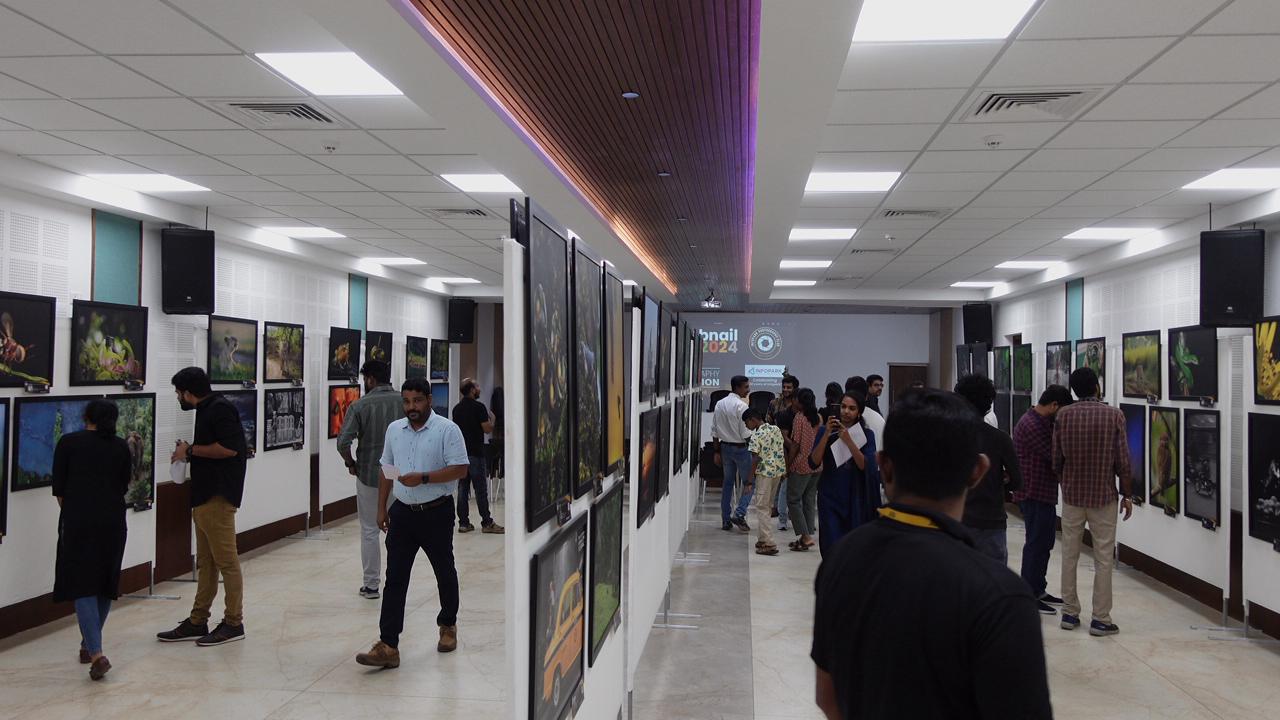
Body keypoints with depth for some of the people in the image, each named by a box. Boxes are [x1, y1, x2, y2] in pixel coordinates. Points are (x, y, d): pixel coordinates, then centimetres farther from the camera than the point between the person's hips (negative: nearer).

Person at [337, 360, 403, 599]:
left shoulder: (360, 406, -9)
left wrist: (351, 463, 2)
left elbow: (343, 442, -15)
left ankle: (371, 584, 15)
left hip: (369, 474, -2)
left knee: (369, 530, 9)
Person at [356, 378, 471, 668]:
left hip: (436, 513, -4)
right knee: (395, 578, -2)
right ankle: (387, 646, -3)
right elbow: (386, 470, 16)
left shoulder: (447, 429, -9)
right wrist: (381, 508, 13)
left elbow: (460, 469, -14)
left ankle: (448, 625, 35)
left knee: (444, 572, 13)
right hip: (402, 512, 4)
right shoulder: (394, 429, 8)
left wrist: (423, 478, -22)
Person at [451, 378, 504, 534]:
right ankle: (487, 523, 0)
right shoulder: (478, 407, -11)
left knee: (462, 488, 7)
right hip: (475, 453, -7)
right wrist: (492, 418, 6)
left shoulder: (457, 408, 11)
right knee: (481, 489, -3)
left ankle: (463, 522, 8)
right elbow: (487, 429, -13)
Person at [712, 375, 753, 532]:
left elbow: (714, 431, 7)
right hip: (741, 448, -7)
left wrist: (717, 451, 13)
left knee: (727, 482, 14)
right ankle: (740, 514, -8)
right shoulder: (741, 406, -18)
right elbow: (746, 434, -19)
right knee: (749, 482, 6)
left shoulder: (719, 404, 4)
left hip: (725, 447, 7)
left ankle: (725, 520, 16)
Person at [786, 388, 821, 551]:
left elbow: (795, 444, -12)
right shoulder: (819, 418, 7)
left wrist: (788, 464, -5)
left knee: (793, 500, 1)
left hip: (801, 465, -7)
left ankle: (806, 536, -5)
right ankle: (807, 536, 16)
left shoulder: (799, 417, -12)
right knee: (810, 501, 12)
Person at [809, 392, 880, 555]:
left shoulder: (866, 435, 2)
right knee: (832, 548, -9)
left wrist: (848, 441, -21)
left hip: (856, 500, 1)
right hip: (830, 498, -1)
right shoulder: (825, 431, 2)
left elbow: (866, 467, -12)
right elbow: (813, 463, -8)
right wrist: (826, 434, -17)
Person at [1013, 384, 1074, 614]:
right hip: (1034, 494, -10)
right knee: (1036, 543, -3)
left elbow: (1053, 452, 13)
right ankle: (1029, 597, 5)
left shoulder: (1042, 422, 14)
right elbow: (1054, 455, -20)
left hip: (1044, 492, 10)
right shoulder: (1031, 425, -19)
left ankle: (1039, 590, 28)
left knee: (1044, 542, 17)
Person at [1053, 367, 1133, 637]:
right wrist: (1126, 495, 3)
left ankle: (1070, 613, 17)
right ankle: (1100, 619, 7)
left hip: (1072, 495, 2)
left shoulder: (1063, 415, -2)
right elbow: (1123, 461, -7)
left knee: (1069, 555, 11)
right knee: (1103, 559, 5)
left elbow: (1056, 459, 1)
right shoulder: (1114, 415, -7)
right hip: (1103, 497, -2)